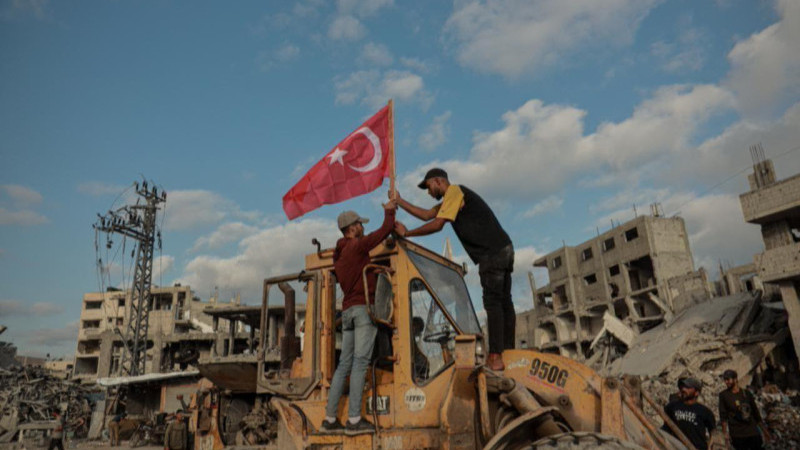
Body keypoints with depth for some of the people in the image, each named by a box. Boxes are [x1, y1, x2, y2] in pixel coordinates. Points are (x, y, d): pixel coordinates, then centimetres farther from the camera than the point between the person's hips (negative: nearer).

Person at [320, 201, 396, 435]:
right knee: (360, 363, -10)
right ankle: (354, 420, -12)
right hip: (364, 307, -8)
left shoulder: (338, 254, 21)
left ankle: (329, 419, 9)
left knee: (344, 364, 8)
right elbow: (385, 230, -5)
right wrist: (389, 211, 12)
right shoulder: (357, 245, -5)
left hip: (347, 310, 8)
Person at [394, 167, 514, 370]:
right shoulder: (451, 199, 26)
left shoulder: (454, 191, -5)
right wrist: (399, 201, 24)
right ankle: (508, 351, 12)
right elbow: (427, 215, 26)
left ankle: (495, 357, -11)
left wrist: (407, 233, -2)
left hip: (493, 253, -10)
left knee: (493, 302, -11)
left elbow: (437, 224, -12)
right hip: (504, 250, 10)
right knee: (504, 301, 8)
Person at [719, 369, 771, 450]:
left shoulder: (747, 393, 8)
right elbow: (723, 416, -5)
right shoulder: (723, 395, -1)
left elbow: (756, 413, 15)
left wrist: (764, 431, 16)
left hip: (753, 432, 3)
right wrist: (725, 433, -13)